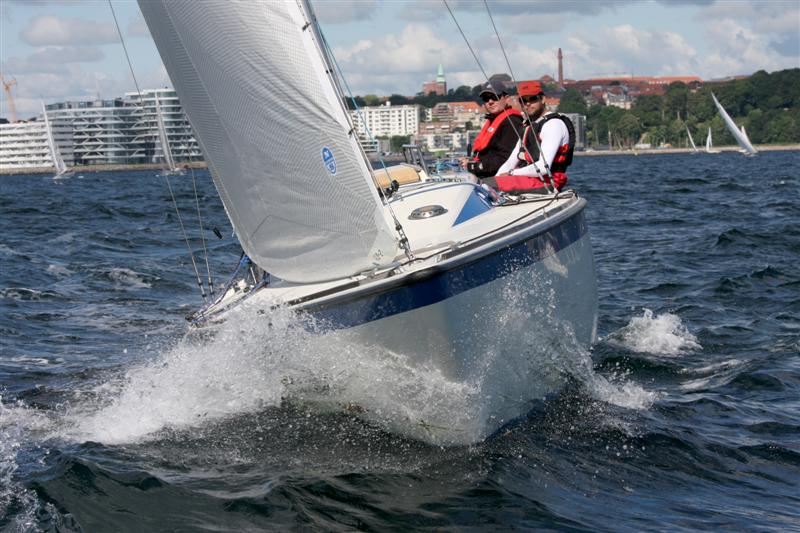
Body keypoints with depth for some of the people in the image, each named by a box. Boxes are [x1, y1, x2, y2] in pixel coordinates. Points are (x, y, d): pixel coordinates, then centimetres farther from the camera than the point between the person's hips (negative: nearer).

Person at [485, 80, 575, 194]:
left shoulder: (553, 124, -9)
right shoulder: (529, 127, 23)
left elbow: (543, 168, -20)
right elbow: (512, 161, 21)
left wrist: (511, 173, -10)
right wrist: (498, 177, 1)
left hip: (545, 183, -10)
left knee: (486, 184, -25)